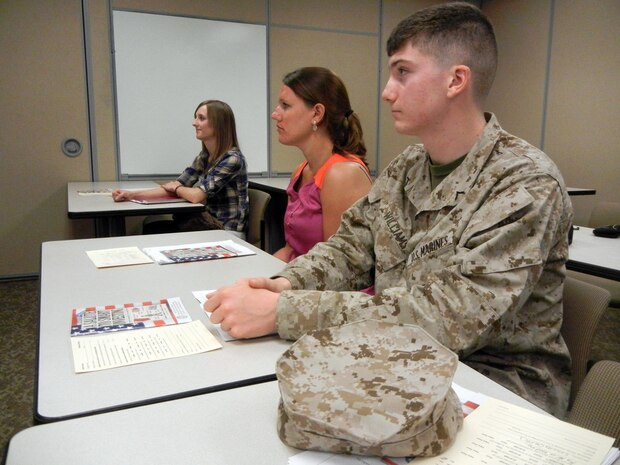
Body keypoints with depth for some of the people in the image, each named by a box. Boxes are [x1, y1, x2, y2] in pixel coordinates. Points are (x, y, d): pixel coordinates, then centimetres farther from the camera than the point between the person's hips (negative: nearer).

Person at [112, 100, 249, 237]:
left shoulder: (232, 159, -18)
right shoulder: (204, 157, 8)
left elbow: (196, 196, -20)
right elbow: (174, 188, 4)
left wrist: (175, 187, 2)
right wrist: (132, 194, -5)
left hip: (226, 233, -7)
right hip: (206, 222, 7)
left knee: (152, 231, -8)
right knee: (150, 228, -6)